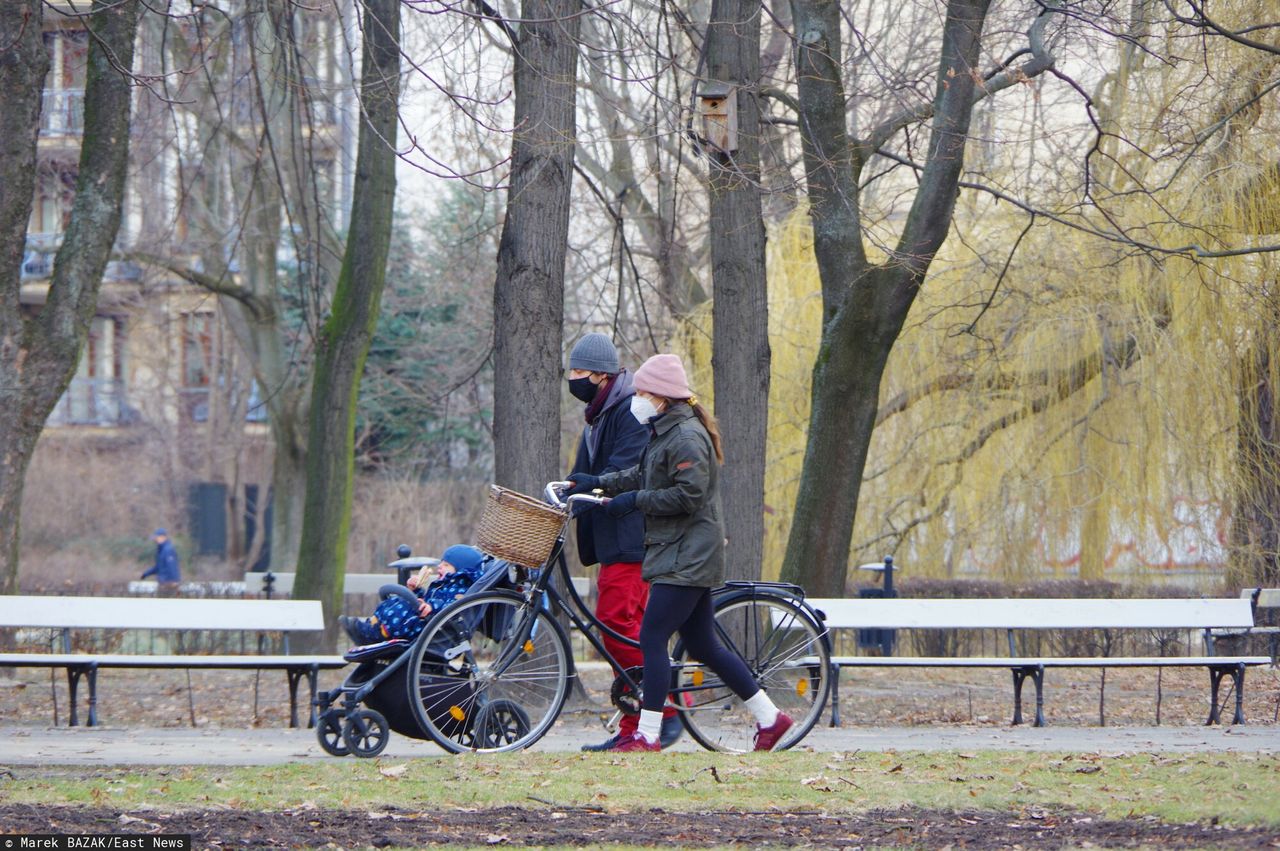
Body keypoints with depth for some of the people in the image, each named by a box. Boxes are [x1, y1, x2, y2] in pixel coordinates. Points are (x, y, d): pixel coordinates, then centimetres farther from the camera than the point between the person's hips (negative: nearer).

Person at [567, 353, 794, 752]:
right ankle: (769, 718, 18)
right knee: (704, 647, 12)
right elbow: (642, 476, 22)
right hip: (676, 552, 11)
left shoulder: (687, 437, -16)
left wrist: (635, 500, -17)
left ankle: (646, 735, -9)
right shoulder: (666, 432, 16)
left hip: (688, 555, -11)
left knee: (652, 638, -11)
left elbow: (689, 494, -23)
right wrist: (599, 482, 11)